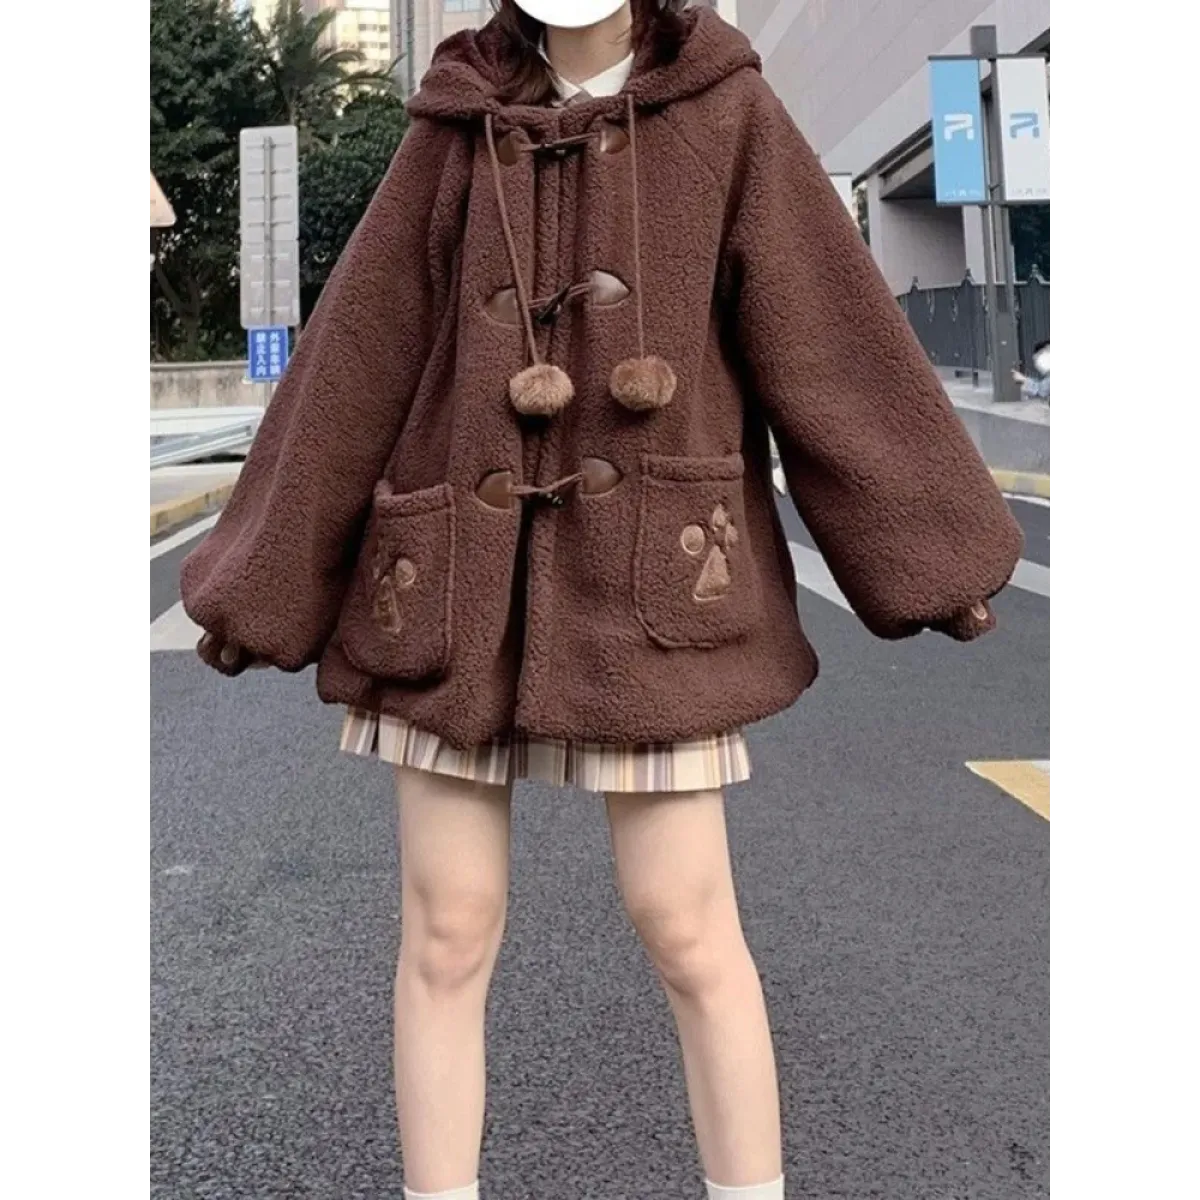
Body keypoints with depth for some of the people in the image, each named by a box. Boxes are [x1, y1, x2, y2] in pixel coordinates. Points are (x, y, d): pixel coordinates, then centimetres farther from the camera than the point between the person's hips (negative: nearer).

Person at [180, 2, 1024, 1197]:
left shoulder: (727, 115, 3)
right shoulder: (456, 133, 7)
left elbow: (833, 336, 2)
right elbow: (358, 363, 6)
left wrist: (931, 548, 3)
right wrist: (264, 578, 7)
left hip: (646, 577, -2)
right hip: (462, 580, 2)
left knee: (684, 927, -1)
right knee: (446, 931, 3)